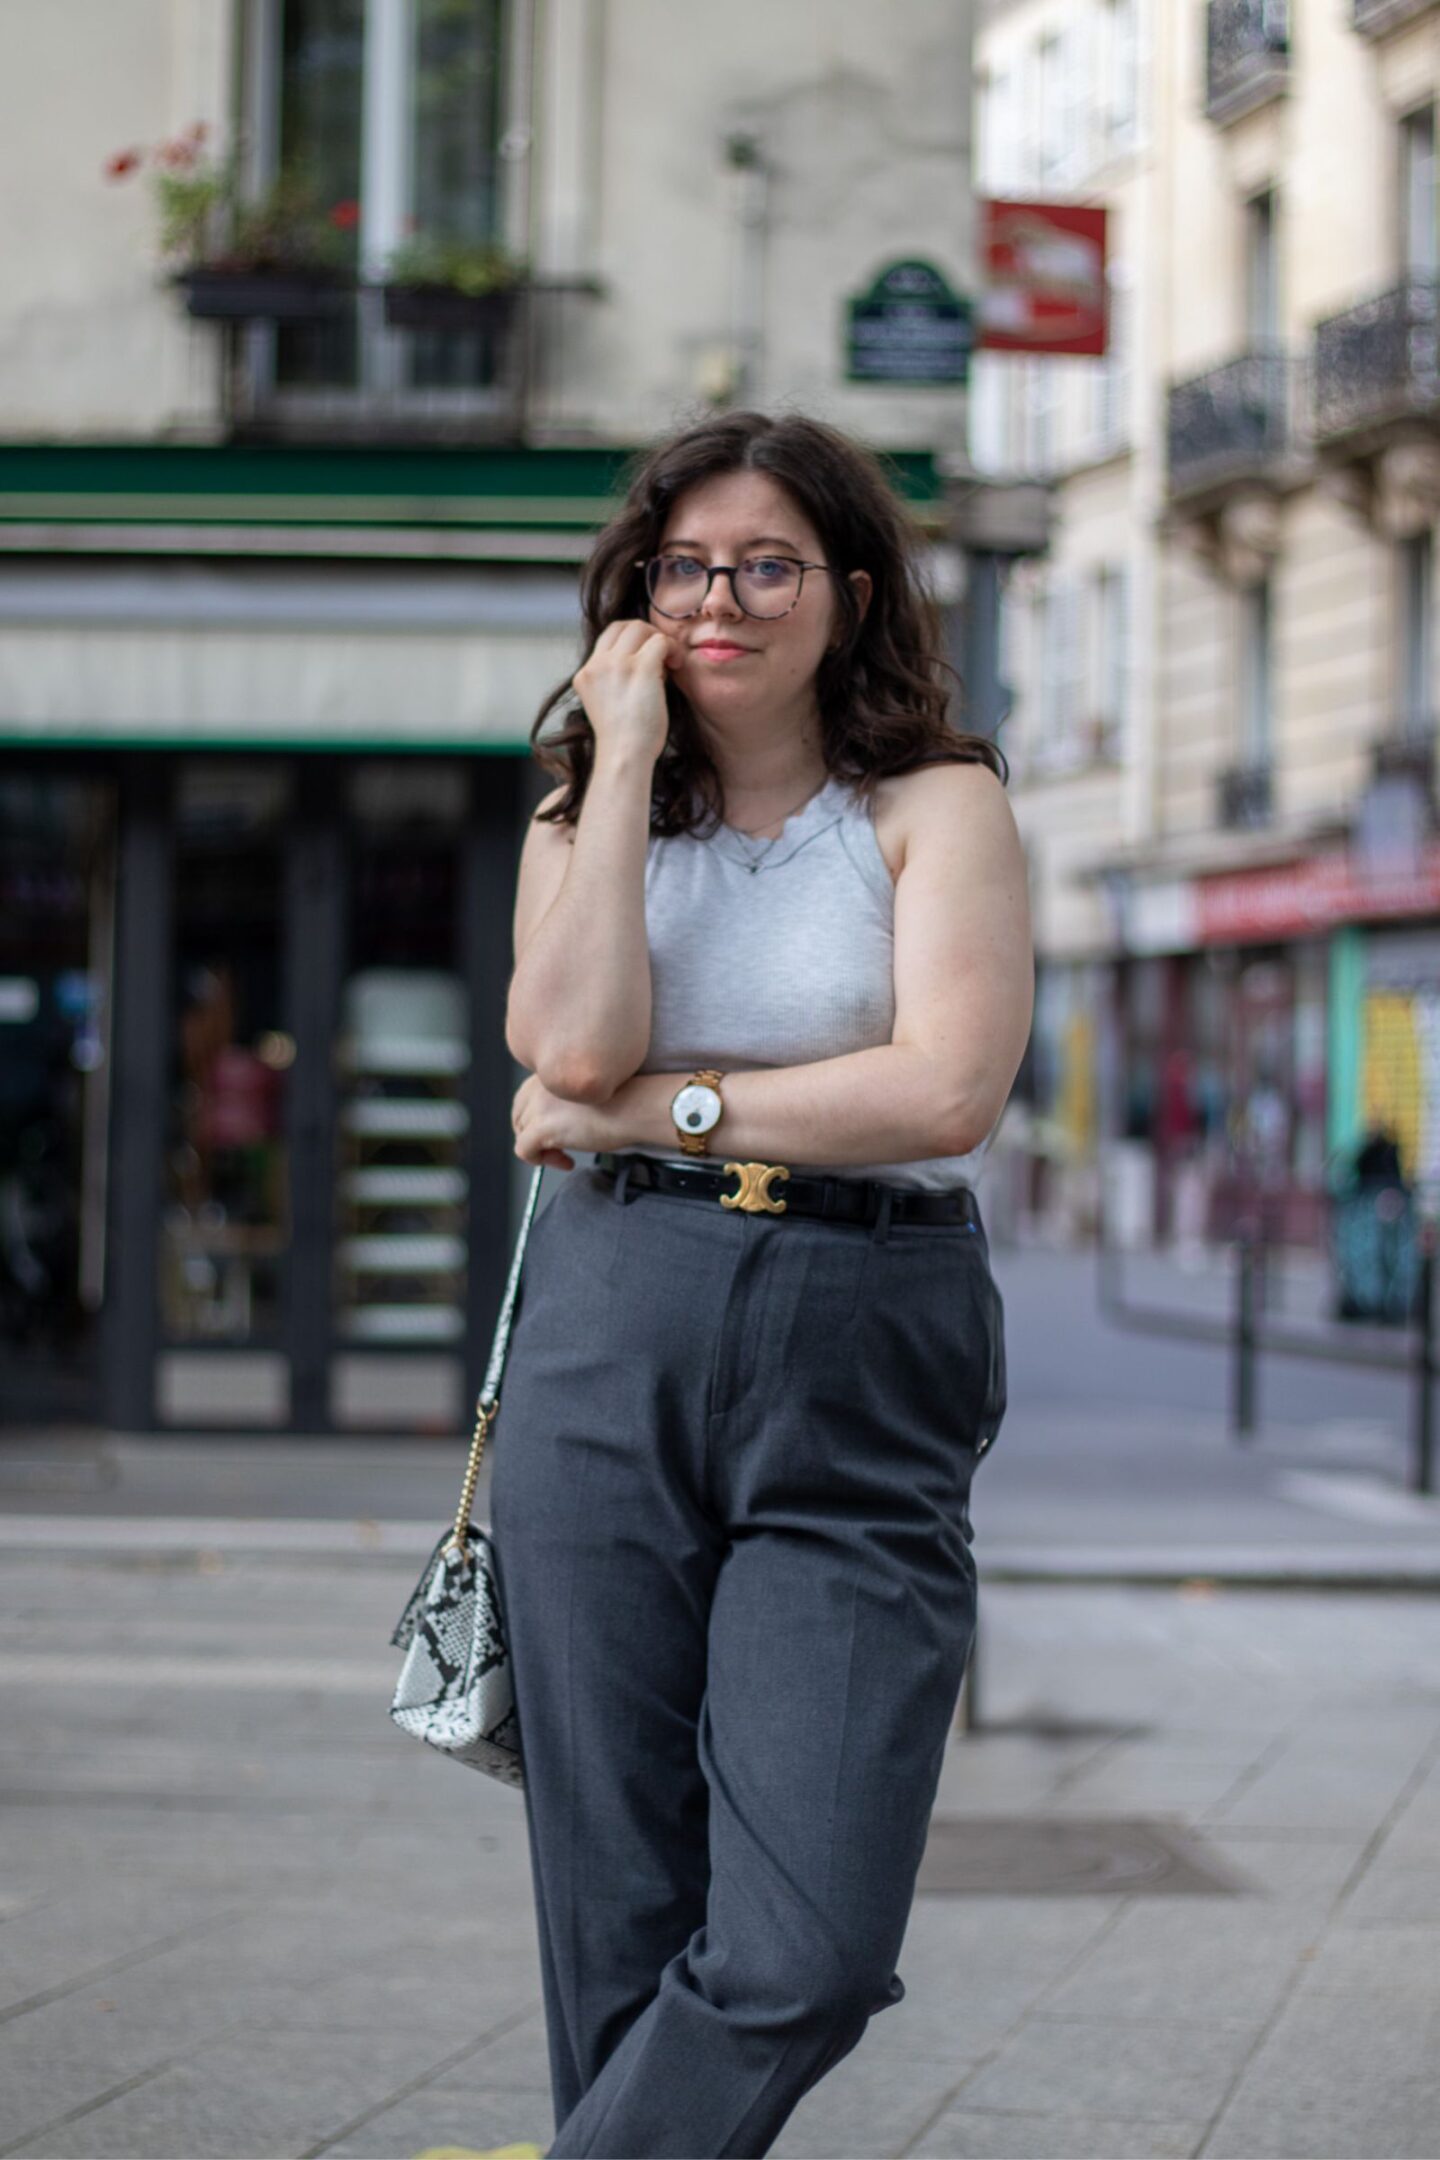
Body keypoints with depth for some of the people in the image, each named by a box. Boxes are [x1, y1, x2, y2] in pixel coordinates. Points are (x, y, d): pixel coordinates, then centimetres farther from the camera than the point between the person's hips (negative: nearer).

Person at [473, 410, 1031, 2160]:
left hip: (864, 1386, -2)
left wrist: (652, 1111, -6)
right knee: (620, 1926, 3)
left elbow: (947, 1090, -11)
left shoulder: (939, 808, 5)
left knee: (807, 1954, -11)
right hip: (610, 1357, 2)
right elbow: (578, 1041, -6)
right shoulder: (583, 818, 15)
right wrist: (629, 763, -1)